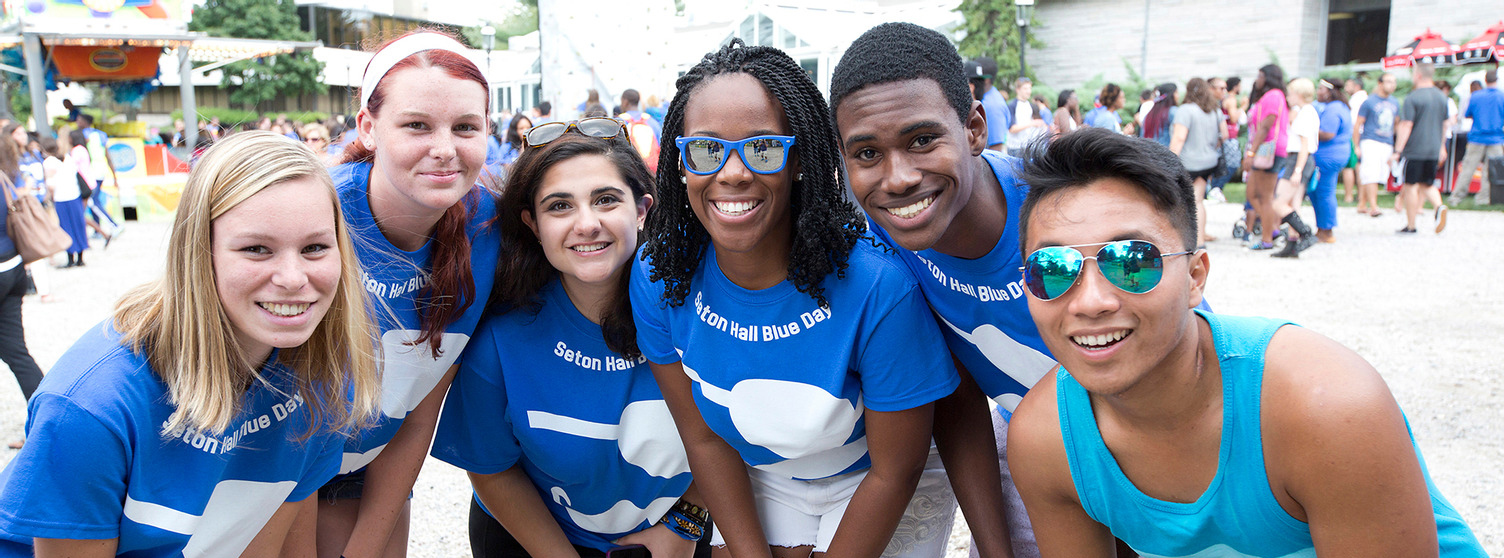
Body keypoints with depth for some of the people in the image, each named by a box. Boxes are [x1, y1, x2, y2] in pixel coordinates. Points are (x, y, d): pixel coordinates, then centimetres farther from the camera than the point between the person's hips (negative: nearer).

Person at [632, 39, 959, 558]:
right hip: (753, 483, 3)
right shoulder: (658, 278, -21)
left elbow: (894, 472, -21)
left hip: (867, 489, -2)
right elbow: (703, 438, -9)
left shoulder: (879, 286, -33)